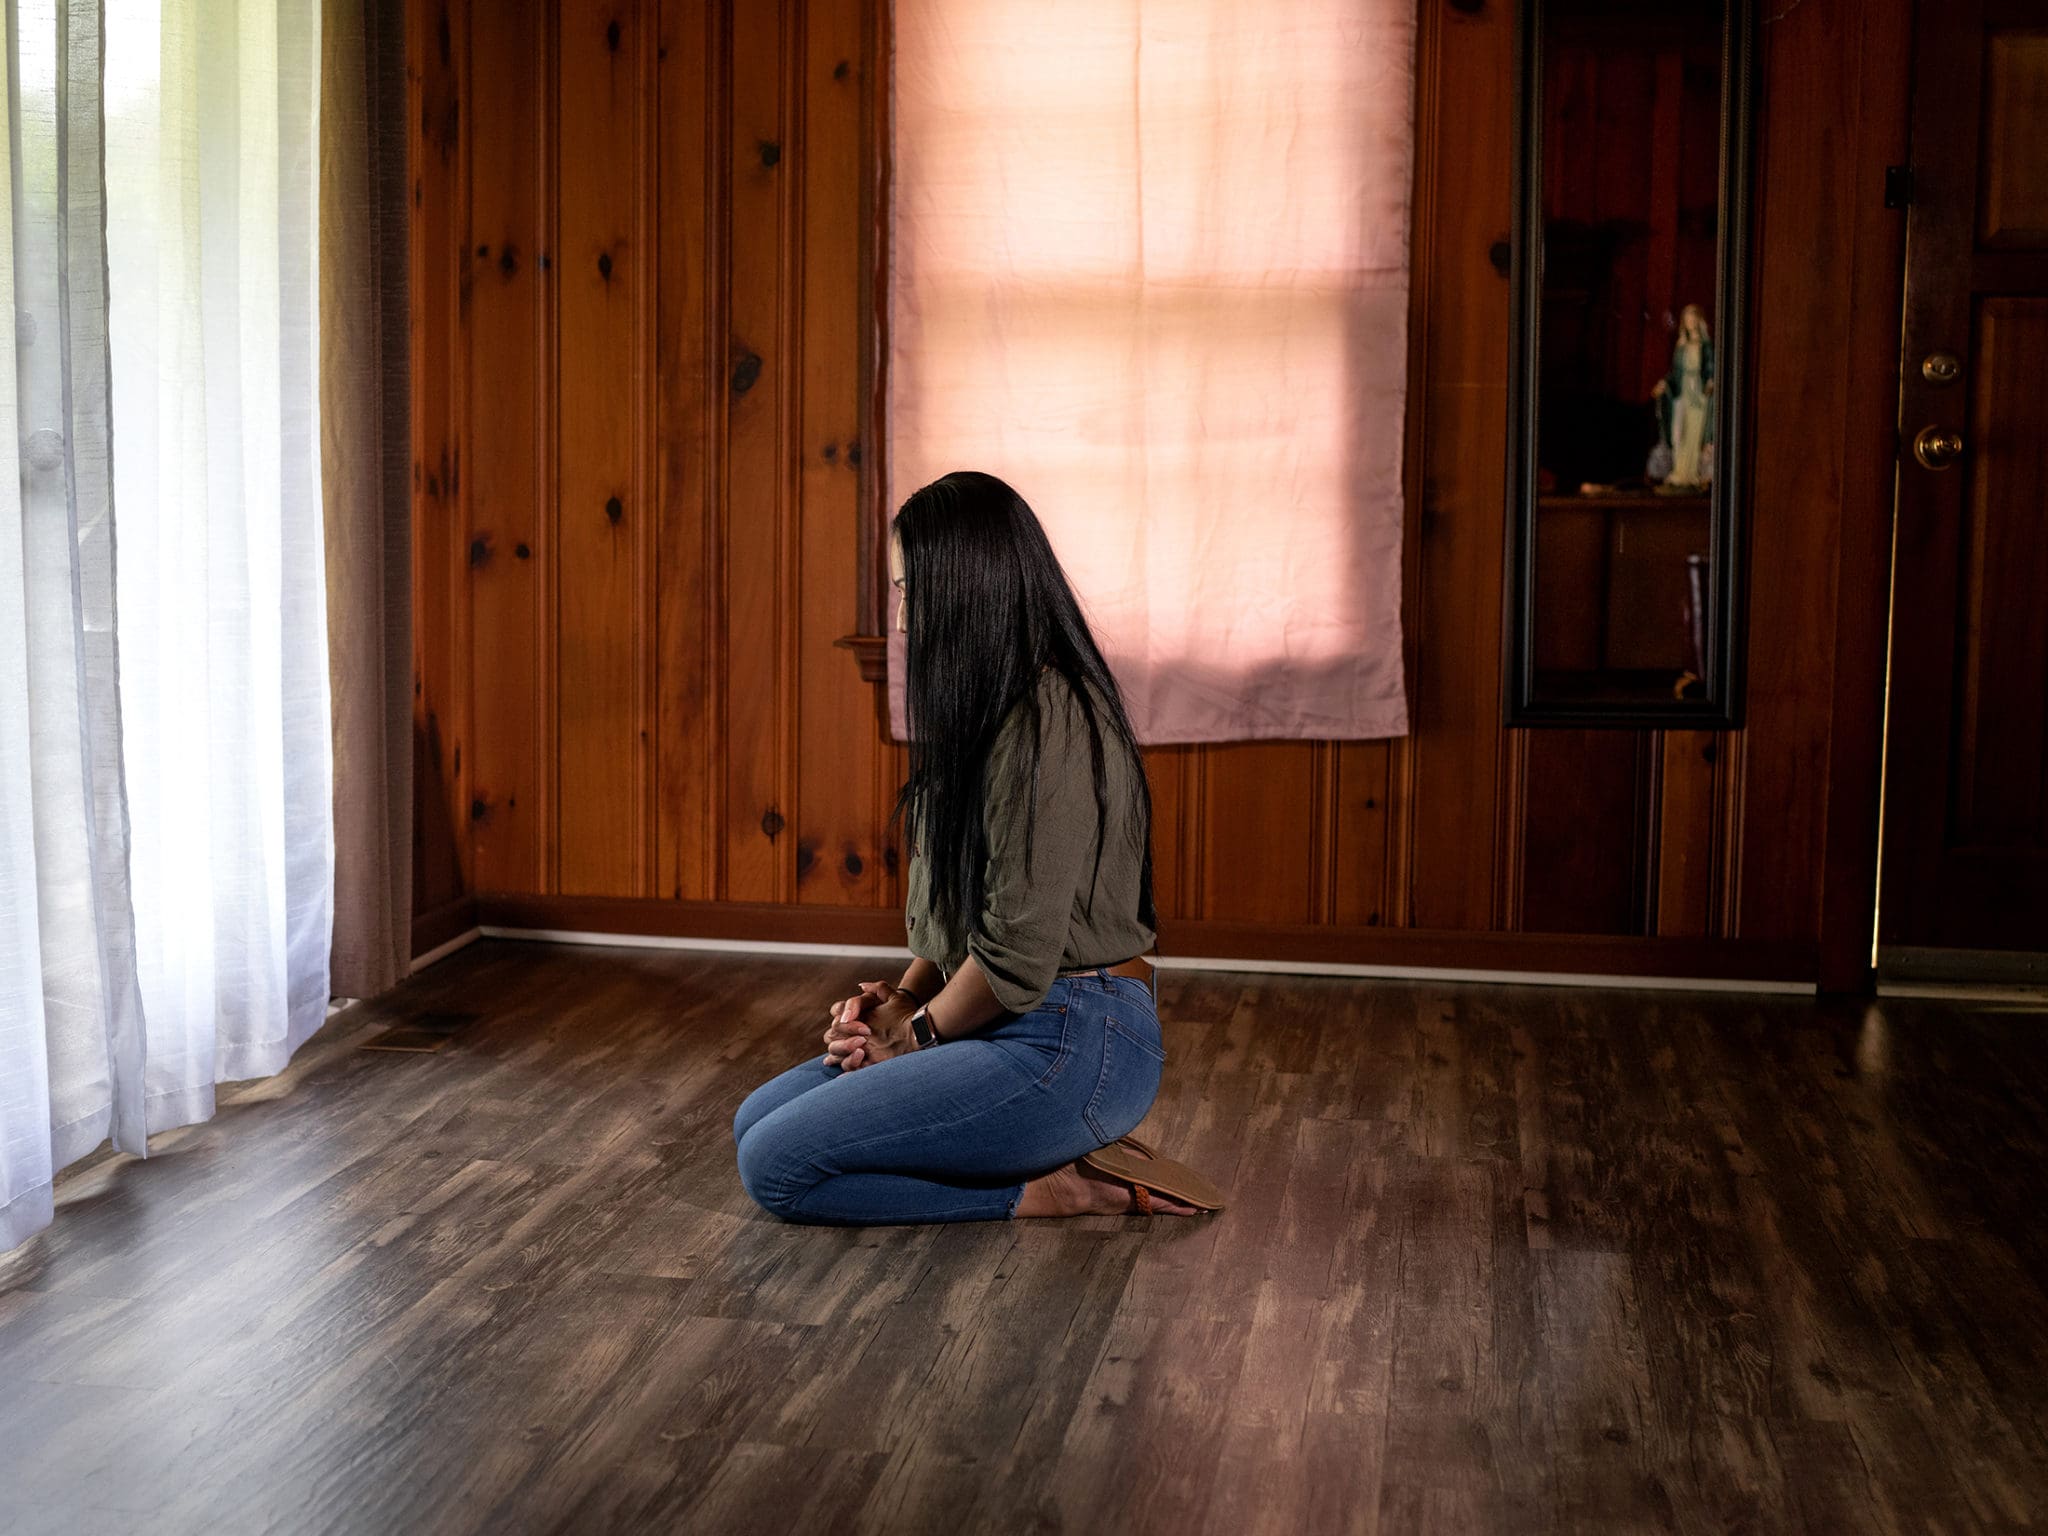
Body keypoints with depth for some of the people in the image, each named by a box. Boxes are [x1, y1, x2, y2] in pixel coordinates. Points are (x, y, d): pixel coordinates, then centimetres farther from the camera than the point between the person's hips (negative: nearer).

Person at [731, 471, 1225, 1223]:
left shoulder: (1047, 721, -20)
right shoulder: (995, 710, 14)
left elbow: (1018, 956, -22)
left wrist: (913, 1031, -6)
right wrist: (904, 997, 4)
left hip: (1071, 1046, -11)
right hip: (1016, 1027, 11)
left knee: (777, 1165, -14)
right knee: (757, 1121, 10)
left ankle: (1051, 1193, -6)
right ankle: (1067, 1153, 7)